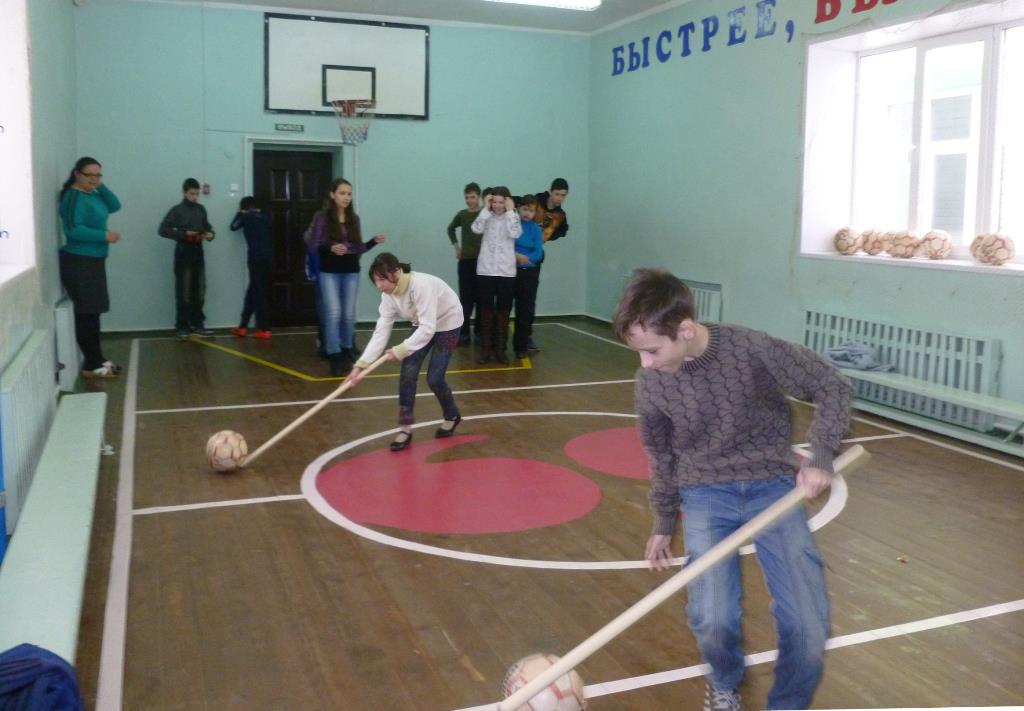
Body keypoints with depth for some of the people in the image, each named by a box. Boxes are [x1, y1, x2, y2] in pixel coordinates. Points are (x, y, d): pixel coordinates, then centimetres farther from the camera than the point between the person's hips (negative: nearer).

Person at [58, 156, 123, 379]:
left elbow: (114, 206, 9)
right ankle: (91, 365, -4)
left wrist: (101, 186, -2)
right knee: (87, 313, -7)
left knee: (92, 312, 14)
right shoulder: (74, 196, -15)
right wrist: (105, 235, -22)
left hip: (93, 260, 10)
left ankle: (96, 358, 22)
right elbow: (74, 230, -24)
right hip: (79, 262, -10)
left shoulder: (92, 194, 13)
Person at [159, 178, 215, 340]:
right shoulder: (177, 210, -6)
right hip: (183, 252, -5)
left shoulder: (201, 209, 9)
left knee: (199, 290, 9)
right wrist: (183, 234, -20)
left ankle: (197, 324, 17)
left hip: (198, 252, 5)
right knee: (183, 291, -2)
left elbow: (207, 226, 18)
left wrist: (210, 234, -6)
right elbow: (163, 229, -11)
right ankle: (182, 326, 4)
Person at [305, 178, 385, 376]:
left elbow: (358, 248, 10)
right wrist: (330, 248, -26)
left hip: (351, 272, 4)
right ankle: (334, 357, -2)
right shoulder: (322, 217, -5)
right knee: (334, 313, -8)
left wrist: (373, 241, -6)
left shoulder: (354, 219, 6)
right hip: (329, 272, -4)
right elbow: (312, 246, -8)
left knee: (349, 315, 9)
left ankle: (346, 352, 25)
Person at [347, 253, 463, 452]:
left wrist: (402, 350, -43)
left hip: (447, 323, -6)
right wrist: (362, 364, -26)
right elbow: (381, 331, -18)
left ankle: (452, 417, 21)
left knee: (434, 378, -7)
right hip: (423, 324, 6)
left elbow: (428, 329, -38)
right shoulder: (389, 295, -15)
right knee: (407, 373, -6)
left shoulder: (421, 285, -37)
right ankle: (405, 428, 4)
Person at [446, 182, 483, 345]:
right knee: (465, 297, 3)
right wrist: (456, 246, 15)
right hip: (465, 260, 3)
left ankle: (480, 331, 13)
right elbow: (451, 229, 23)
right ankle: (464, 332, 7)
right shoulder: (462, 215, 6)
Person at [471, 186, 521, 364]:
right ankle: (486, 349, 12)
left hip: (506, 271, 0)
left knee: (503, 311, 5)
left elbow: (515, 233, -18)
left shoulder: (513, 217, 2)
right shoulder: (487, 216, 3)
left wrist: (510, 211, -13)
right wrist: (486, 208, -12)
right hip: (485, 270, 0)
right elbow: (477, 229, -16)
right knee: (486, 310, 4)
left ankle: (500, 349, 13)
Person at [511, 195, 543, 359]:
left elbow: (538, 253, -5)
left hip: (529, 273, 2)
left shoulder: (535, 229, 2)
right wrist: (516, 256, -20)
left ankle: (521, 346, 12)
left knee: (525, 310, 3)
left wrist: (525, 258, -22)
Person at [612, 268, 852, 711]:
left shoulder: (753, 350, -22)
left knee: (808, 627, -10)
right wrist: (663, 524, 18)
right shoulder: (651, 380, -11)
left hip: (773, 485, -1)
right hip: (706, 493, 1)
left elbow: (832, 388, -7)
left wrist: (820, 456, -22)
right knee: (712, 620, -16)